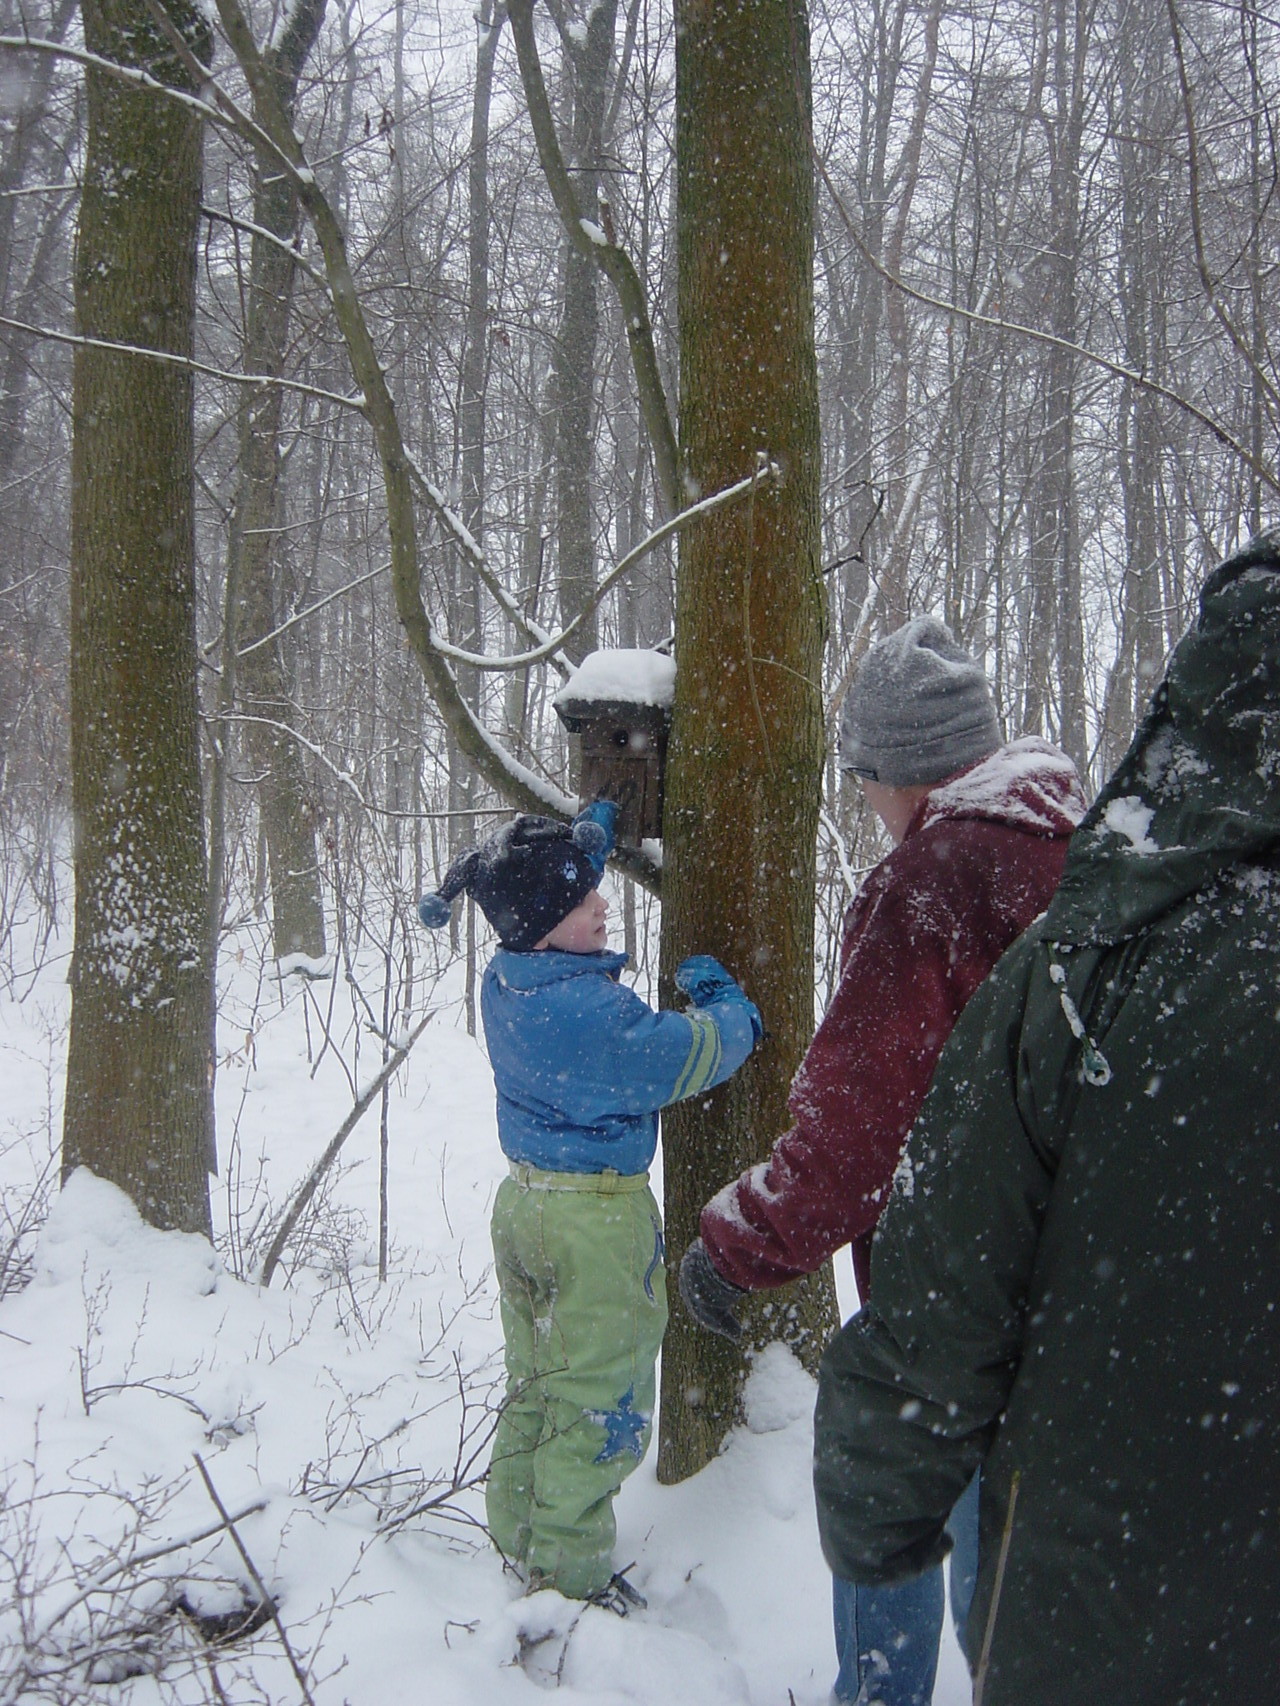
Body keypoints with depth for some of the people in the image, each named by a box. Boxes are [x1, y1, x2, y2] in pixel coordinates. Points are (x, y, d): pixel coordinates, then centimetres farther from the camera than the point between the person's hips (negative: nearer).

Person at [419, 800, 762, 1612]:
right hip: (598, 1220, -9)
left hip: (525, 1202, 9)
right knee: (599, 1398, 6)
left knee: (534, 1382, 23)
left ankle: (518, 1538, 37)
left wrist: (589, 837, 27)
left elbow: (544, 885, 19)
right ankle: (571, 1574, 17)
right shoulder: (591, 1012, -29)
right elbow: (694, 1055, -19)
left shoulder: (505, 980, -3)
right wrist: (723, 1004, 2)